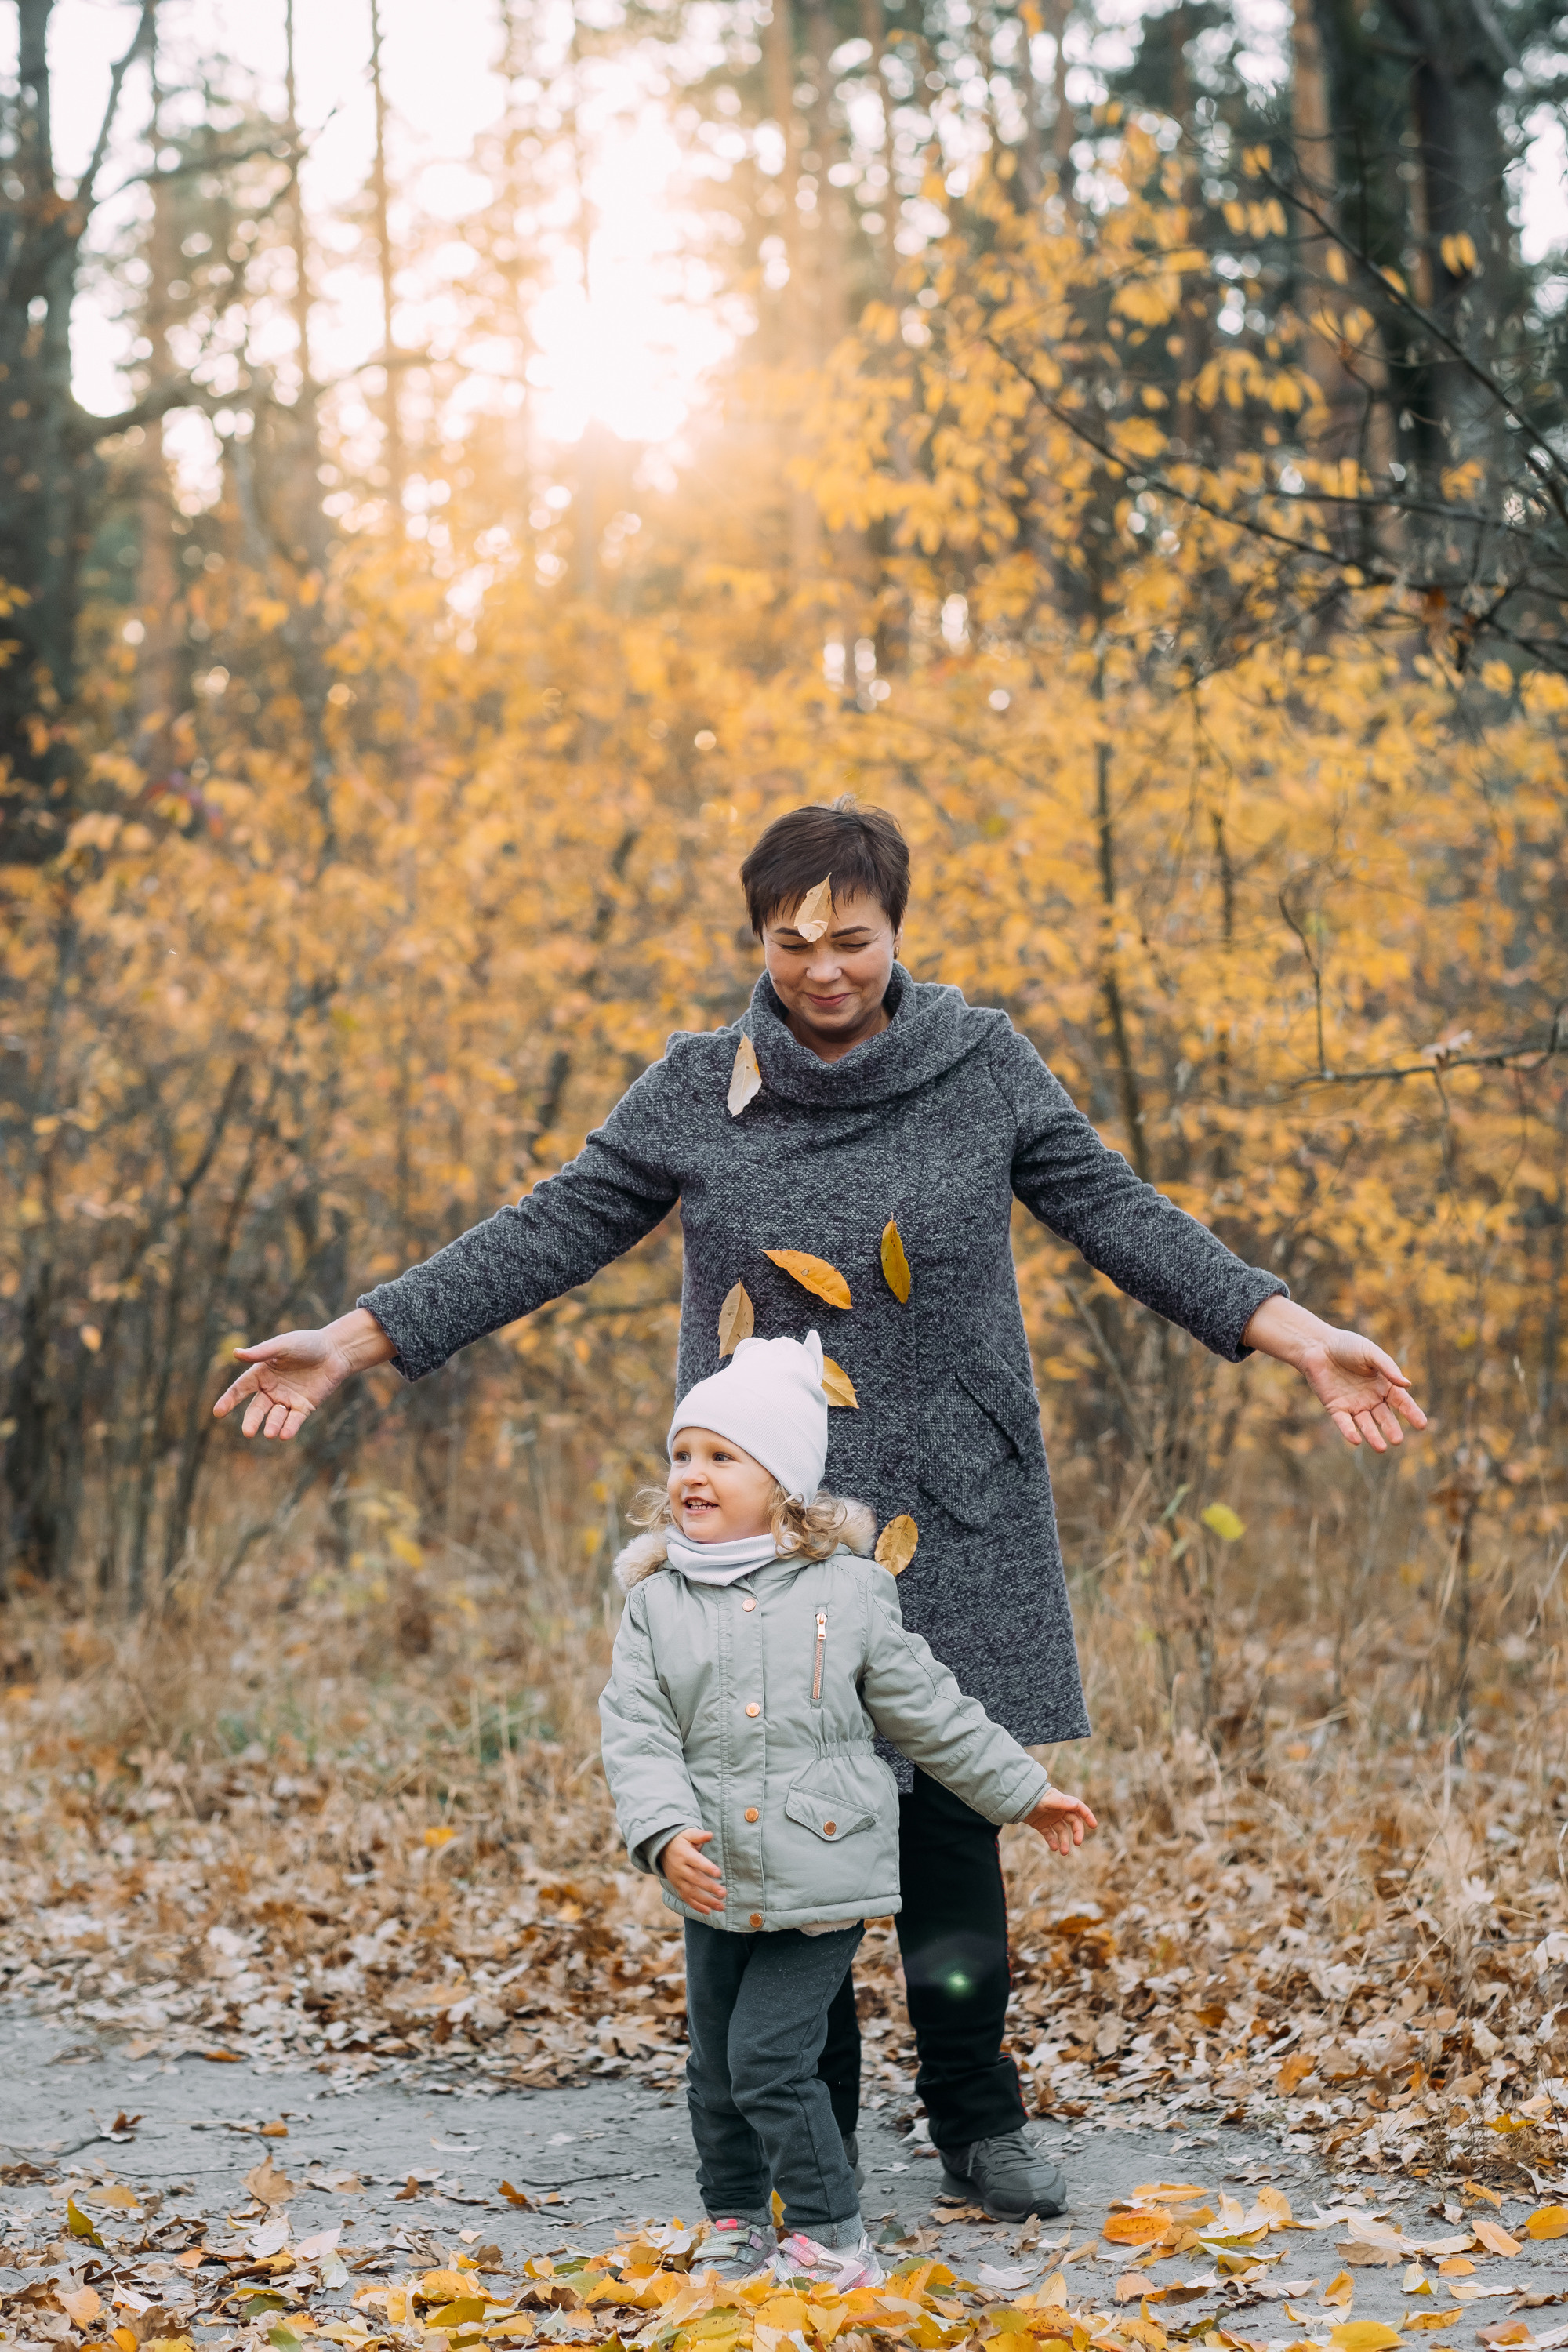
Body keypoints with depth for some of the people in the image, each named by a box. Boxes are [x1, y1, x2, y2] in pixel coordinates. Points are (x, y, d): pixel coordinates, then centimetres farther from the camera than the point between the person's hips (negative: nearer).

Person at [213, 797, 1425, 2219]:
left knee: (950, 1815, 0)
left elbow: (1117, 1216, 5)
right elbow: (550, 1234, 3)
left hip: (949, 1517, 0)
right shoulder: (697, 1087, 2)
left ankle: (977, 2119, 16)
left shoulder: (983, 1064, 2)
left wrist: (1297, 1334, -2)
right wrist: (353, 1341, -2)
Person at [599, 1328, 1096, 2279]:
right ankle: (739, 2229, 31)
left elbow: (929, 1711, 6)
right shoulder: (658, 1602, 1)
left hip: (822, 1882, -4)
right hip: (715, 1883, 4)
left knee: (771, 2058, -9)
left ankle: (833, 2240, 5)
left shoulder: (849, 1592, -4)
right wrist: (666, 1833, -21)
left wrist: (1026, 1791, 10)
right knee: (716, 2066, 13)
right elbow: (636, 1734, -5)